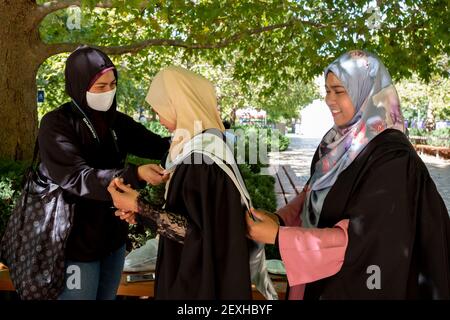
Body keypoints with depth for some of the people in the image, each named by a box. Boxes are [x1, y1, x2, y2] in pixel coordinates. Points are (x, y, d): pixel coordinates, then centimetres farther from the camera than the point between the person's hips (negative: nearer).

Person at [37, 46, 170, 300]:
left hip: (113, 234, 6)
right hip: (77, 240, -5)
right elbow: (77, 178, -24)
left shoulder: (117, 121, 4)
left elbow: (153, 144, -2)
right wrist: (136, 175, -36)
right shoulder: (57, 124, -15)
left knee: (108, 296, 18)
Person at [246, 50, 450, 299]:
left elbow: (361, 236, -25)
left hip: (359, 284, -7)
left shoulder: (392, 157, -22)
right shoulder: (338, 141, 1)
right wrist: (279, 219, -11)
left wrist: (278, 237, -26)